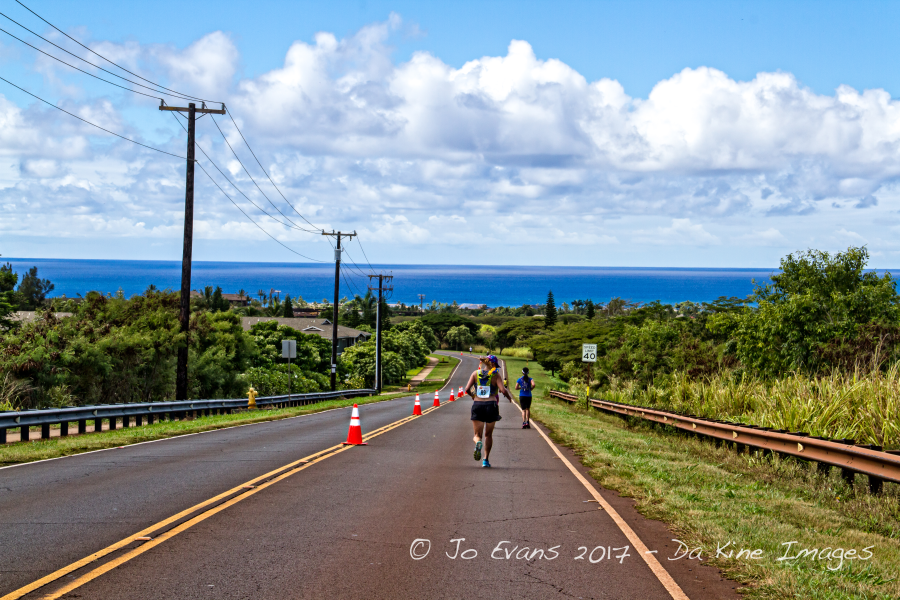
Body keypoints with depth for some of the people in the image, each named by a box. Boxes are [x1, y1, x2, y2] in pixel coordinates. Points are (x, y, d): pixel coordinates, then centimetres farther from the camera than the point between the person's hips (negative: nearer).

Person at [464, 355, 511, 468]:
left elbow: (467, 389, -3)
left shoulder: (475, 373, 6)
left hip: (477, 405, 1)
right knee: (488, 435, 17)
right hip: (491, 406, -1)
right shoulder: (495, 375, 0)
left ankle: (478, 442, -29)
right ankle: (486, 460, 15)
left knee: (477, 435, 7)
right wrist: (509, 397, 9)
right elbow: (503, 390, -12)